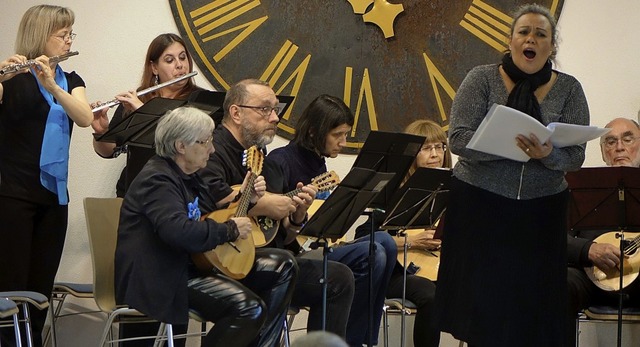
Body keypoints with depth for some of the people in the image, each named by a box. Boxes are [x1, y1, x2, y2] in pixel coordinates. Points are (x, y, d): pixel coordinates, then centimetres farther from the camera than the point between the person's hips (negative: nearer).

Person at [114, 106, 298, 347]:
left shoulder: (187, 177, 17)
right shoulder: (158, 180, -17)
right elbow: (178, 231, -33)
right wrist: (230, 230, -20)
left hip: (192, 265, 11)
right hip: (161, 279, -11)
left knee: (283, 265, 9)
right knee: (250, 307, -30)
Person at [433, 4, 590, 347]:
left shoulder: (568, 90, 2)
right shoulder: (482, 79, -3)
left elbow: (575, 157, -4)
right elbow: (459, 140, -12)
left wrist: (547, 154, -26)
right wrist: (509, 145, -25)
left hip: (540, 212, 1)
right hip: (480, 206, -1)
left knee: (532, 304, 2)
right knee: (484, 302, 2)